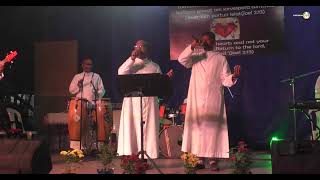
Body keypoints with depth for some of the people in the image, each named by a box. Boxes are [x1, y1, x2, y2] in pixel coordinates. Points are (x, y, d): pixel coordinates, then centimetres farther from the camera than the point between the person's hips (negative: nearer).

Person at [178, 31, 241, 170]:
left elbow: (225, 80, 1)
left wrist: (234, 77, -20)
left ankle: (213, 160, 1)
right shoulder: (196, 56, 12)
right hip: (196, 99, 2)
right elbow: (181, 60, -6)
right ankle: (200, 159, 6)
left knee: (212, 128, -4)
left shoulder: (220, 58, 6)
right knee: (198, 128, 1)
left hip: (213, 100, -2)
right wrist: (192, 47, -17)